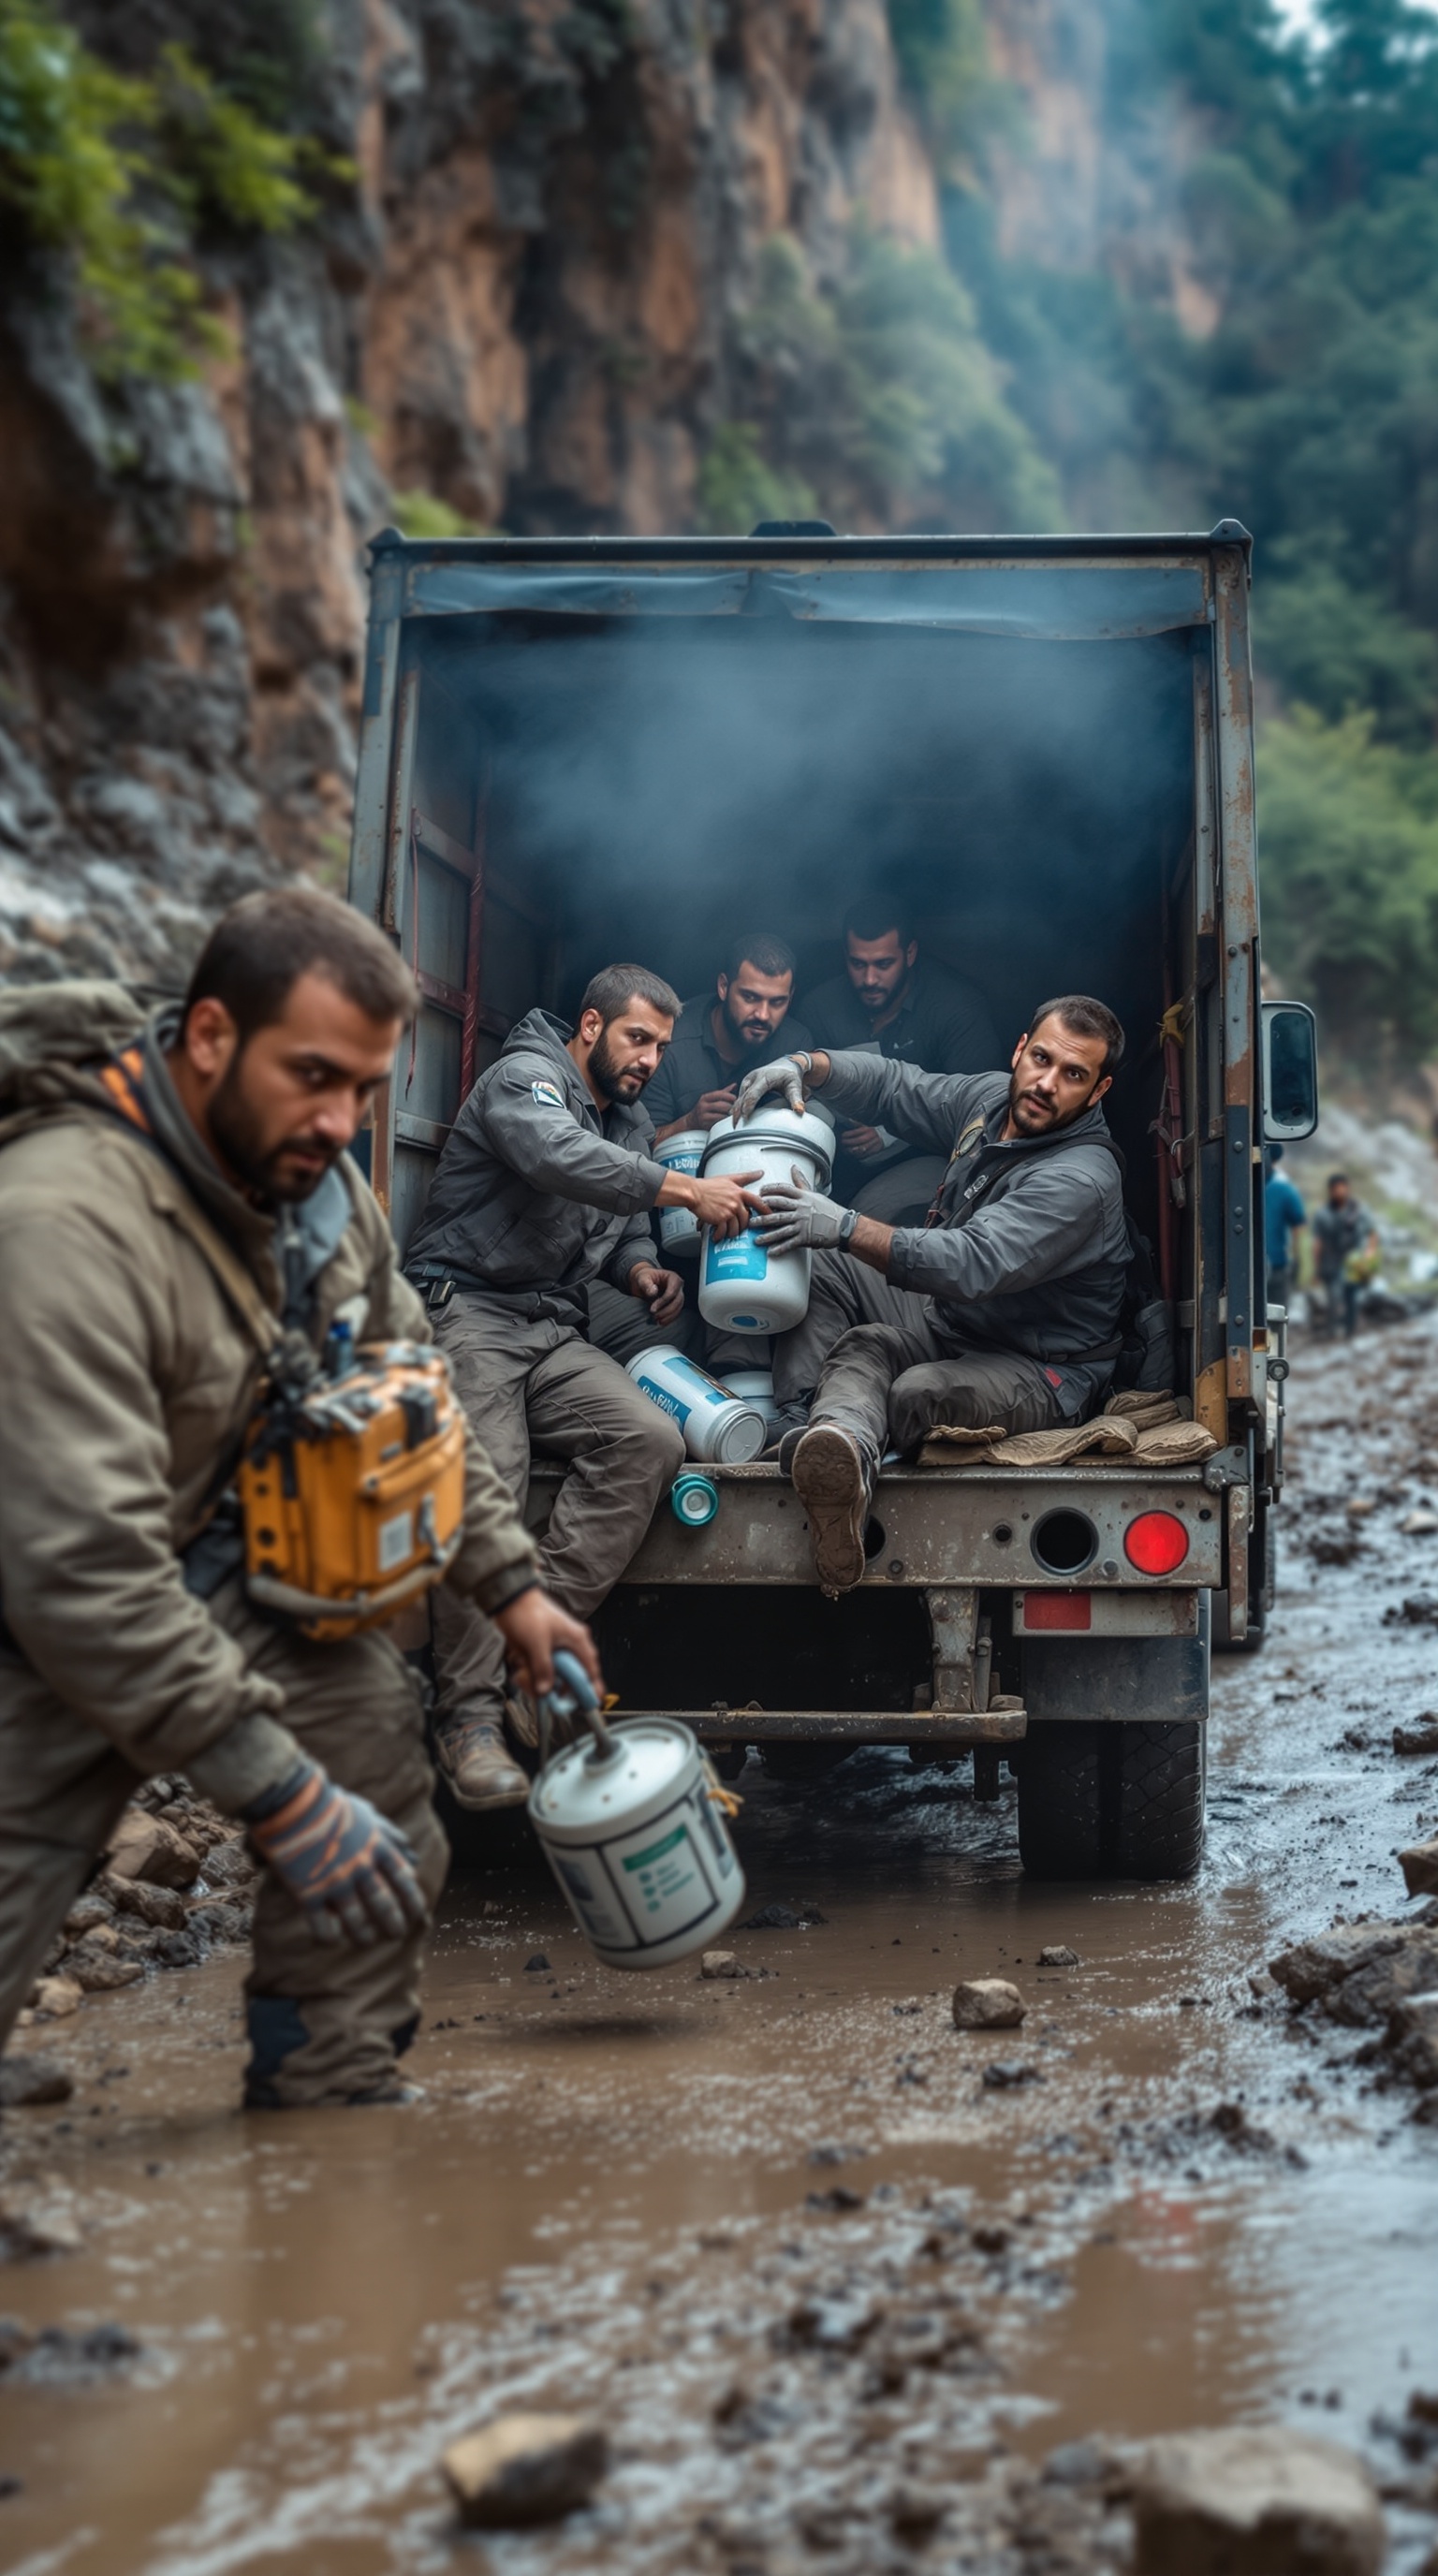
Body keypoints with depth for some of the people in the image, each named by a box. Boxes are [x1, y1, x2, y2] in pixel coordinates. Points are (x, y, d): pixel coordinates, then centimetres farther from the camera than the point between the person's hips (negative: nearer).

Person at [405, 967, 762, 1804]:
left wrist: (641, 1269, 7)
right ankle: (471, 1718, -26)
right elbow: (562, 1157, -26)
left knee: (651, 1441, -22)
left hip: (557, 1337, 7)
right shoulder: (525, 1078, -4)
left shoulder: (632, 1124, 23)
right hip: (468, 1313, -7)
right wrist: (688, 1190, -33)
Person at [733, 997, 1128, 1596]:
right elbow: (893, 1086, 15)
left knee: (918, 1395, -39)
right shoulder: (991, 1099, 2)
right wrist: (803, 1066, -6)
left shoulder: (1083, 1179, -26)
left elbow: (972, 1265, -36)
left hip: (1042, 1371, -9)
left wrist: (847, 1228, -42)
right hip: (946, 1320, 9)